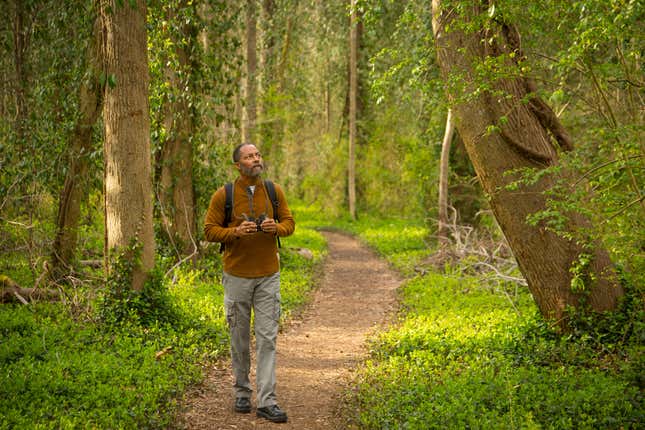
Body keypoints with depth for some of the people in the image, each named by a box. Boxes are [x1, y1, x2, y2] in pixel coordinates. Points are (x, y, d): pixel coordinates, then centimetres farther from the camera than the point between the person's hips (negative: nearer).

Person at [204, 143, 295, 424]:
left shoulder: (274, 192, 2)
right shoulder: (223, 195, -5)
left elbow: (289, 222, 9)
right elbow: (209, 230, -4)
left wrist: (276, 228, -14)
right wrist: (236, 232, -21)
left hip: (268, 276, 1)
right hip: (237, 276, -1)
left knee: (267, 338, -3)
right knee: (239, 337, 10)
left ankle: (267, 402, -1)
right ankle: (242, 393, 26)